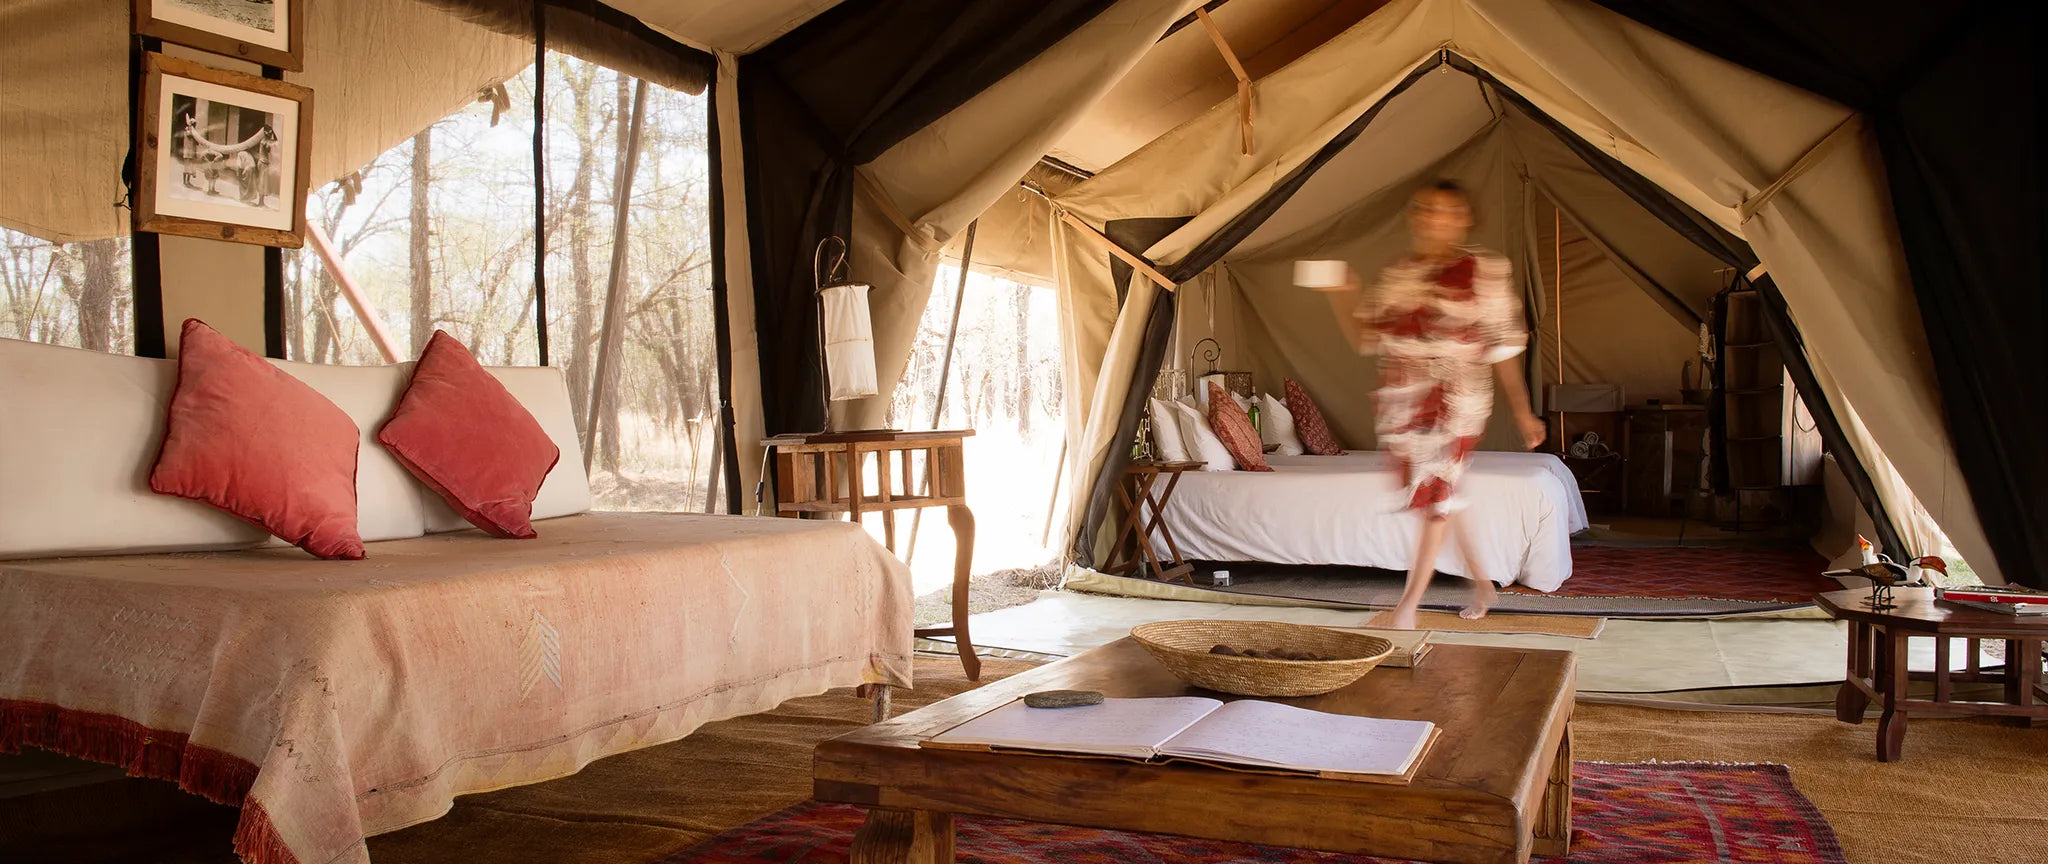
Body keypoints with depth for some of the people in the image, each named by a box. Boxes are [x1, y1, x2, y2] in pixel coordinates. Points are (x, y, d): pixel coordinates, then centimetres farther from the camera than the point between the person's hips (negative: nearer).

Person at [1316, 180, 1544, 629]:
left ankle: (1409, 604, -1)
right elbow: (1365, 339, 10)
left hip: (1454, 403, -5)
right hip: (1402, 403, 5)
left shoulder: (1483, 270, -2)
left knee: (1437, 495, -6)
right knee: (1438, 496, 12)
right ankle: (1481, 583, 30)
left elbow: (1502, 348, -1)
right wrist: (1342, 297, -5)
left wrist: (1522, 411, -1)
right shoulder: (1397, 274, 10)